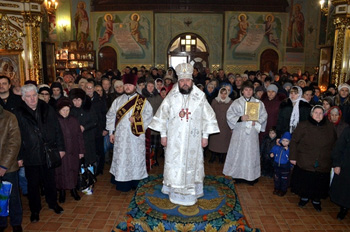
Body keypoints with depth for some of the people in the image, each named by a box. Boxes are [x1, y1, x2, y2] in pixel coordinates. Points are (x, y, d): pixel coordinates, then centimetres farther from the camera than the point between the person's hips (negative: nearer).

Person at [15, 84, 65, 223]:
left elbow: (57, 130, 3)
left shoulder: (48, 110, 0)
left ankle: (53, 203, 37)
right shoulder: (18, 114, -6)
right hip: (30, 157, -2)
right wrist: (19, 157, -4)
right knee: (33, 184, 12)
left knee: (50, 181, 16)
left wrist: (60, 148, 2)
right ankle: (35, 210, 31)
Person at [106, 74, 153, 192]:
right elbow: (111, 116, 11)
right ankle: (123, 184, 17)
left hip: (136, 136, -2)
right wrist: (111, 132, 6)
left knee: (136, 157, 4)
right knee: (121, 158, 5)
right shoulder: (118, 100, 11)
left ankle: (136, 182, 18)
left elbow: (148, 115, -4)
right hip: (121, 136, 2)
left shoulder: (142, 101, 1)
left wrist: (136, 119, -16)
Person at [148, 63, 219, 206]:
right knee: (174, 165, 6)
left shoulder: (200, 97, -3)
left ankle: (191, 193, 26)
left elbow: (208, 117, 1)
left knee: (192, 163, 9)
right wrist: (163, 135, 1)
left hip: (193, 139, 0)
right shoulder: (171, 97, -1)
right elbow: (162, 116, 3)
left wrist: (205, 136, 0)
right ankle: (175, 192, 24)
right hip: (174, 139, 0)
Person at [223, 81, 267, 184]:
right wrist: (240, 118, -16)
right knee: (238, 152, 1)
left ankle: (251, 175, 14)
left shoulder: (258, 103, 8)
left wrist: (257, 121, -11)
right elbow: (229, 115, -2)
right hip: (239, 132, -1)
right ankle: (239, 175, 14)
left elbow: (264, 115, 7)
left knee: (251, 152, 3)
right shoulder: (236, 102, 4)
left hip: (253, 132, 1)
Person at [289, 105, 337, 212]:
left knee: (320, 184, 11)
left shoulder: (330, 127, 4)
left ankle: (316, 200, 35)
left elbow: (334, 144, 13)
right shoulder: (303, 126, -4)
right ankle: (304, 197, 35)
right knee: (304, 183, 9)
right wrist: (293, 157, -6)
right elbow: (294, 142, -3)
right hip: (304, 163, -2)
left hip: (323, 165, 2)